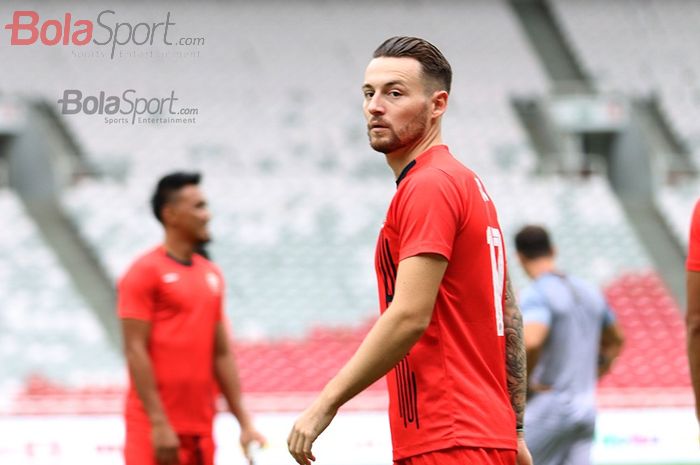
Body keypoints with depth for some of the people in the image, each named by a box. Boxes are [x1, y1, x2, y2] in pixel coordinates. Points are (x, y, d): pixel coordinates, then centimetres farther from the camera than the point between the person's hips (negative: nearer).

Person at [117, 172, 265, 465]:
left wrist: (244, 422, 13)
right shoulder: (146, 272, -6)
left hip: (200, 428, 7)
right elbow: (136, 351, -11)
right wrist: (159, 423, -18)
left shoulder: (212, 275, 15)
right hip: (157, 428, -7)